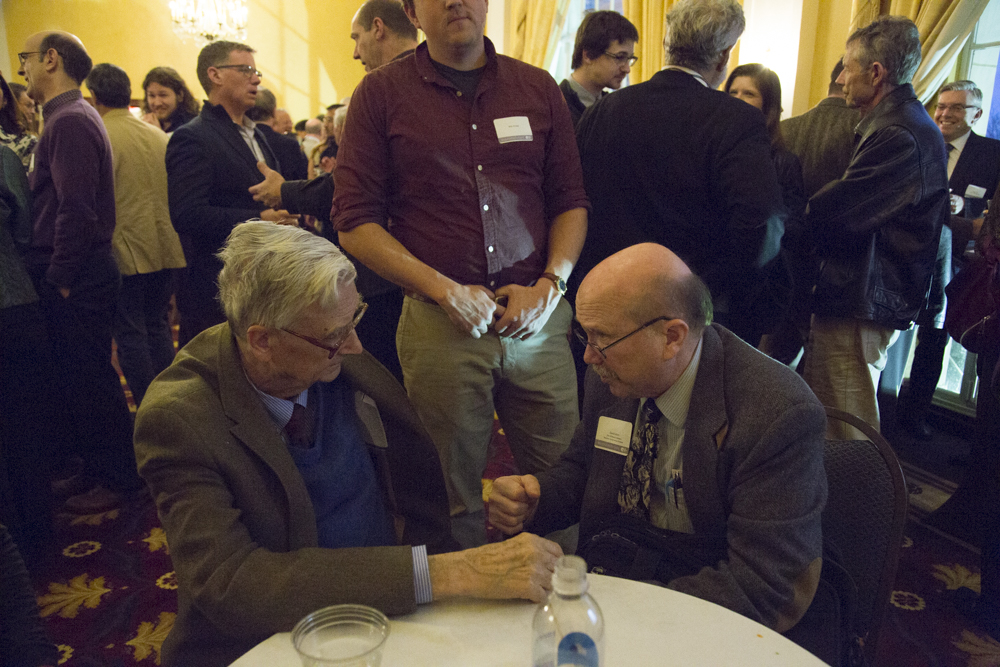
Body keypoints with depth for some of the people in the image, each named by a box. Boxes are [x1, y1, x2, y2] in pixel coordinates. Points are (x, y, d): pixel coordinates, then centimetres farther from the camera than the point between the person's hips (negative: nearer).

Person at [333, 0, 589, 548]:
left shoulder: (538, 88, 10)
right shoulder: (381, 93, 2)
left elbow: (571, 201, 13)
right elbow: (355, 222, -2)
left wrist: (551, 285, -4)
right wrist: (447, 292, -10)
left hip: (538, 317, 2)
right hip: (439, 321, -2)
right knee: (455, 497, 9)